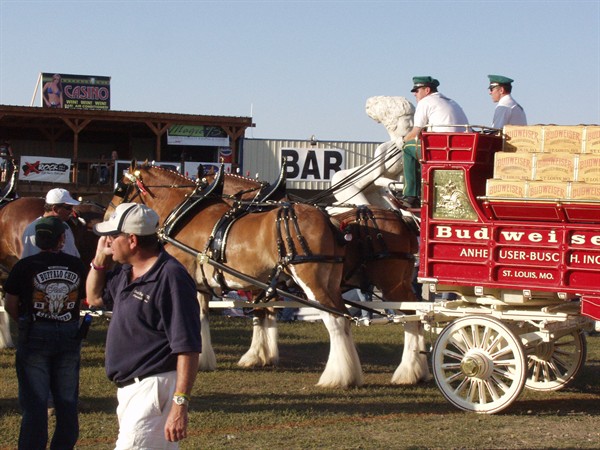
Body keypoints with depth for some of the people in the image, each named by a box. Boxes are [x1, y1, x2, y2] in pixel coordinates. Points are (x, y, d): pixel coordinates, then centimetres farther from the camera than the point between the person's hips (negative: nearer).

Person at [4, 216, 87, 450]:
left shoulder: (25, 266, -10)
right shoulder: (77, 266, -2)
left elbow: (10, 305, -4)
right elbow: (83, 299, 3)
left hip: (35, 336, -2)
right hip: (69, 336, 2)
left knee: (34, 402, 1)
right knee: (67, 401, 12)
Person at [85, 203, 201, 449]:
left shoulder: (171, 277, -20)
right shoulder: (125, 271, 9)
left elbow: (188, 348, -23)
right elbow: (95, 297, 29)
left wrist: (180, 404, -27)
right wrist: (100, 258, 11)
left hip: (153, 389, -10)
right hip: (128, 388, 10)